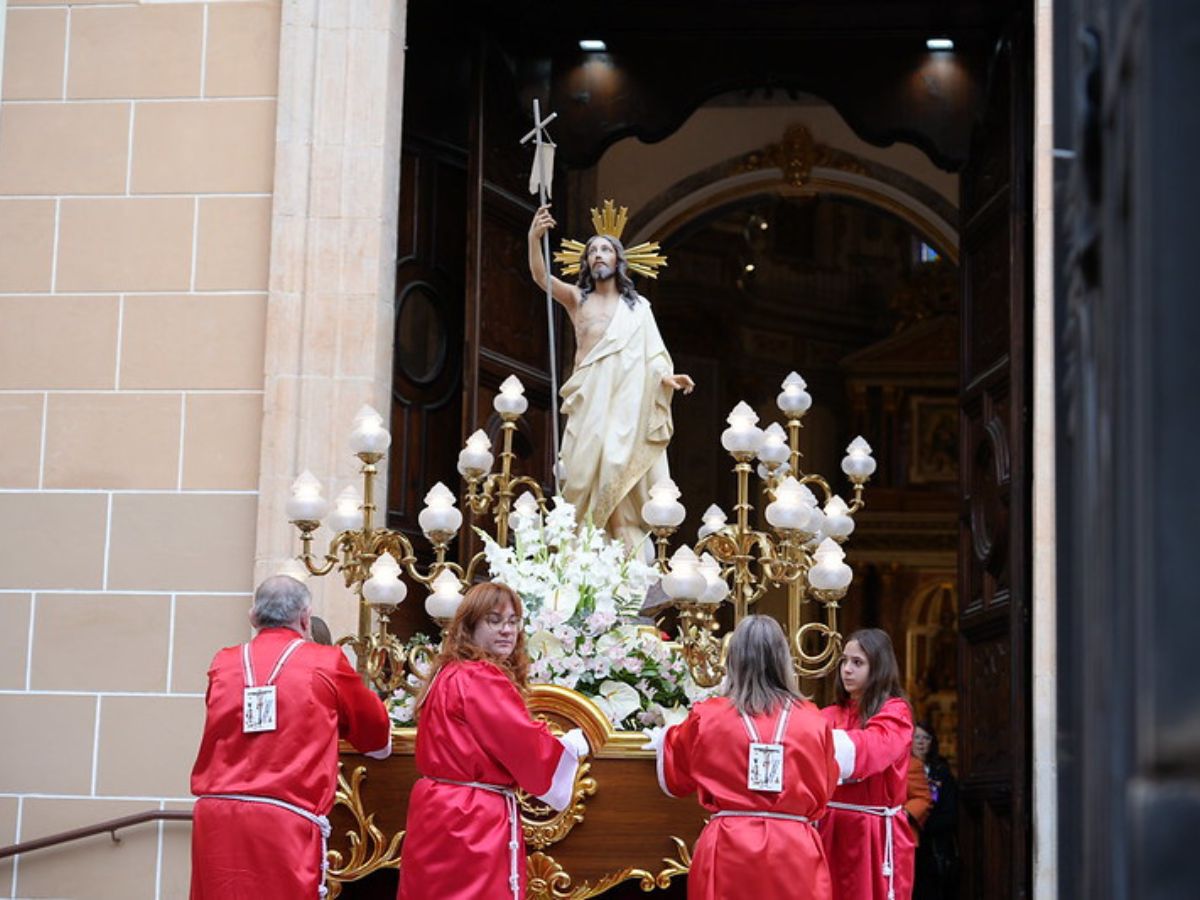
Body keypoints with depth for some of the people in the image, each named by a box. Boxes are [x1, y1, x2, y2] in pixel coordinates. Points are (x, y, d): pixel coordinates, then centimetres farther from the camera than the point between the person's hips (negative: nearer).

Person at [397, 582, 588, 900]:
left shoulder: (449, 675, 17)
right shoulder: (481, 679, -15)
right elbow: (529, 748, -17)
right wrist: (576, 743, 2)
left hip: (441, 812, 10)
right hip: (471, 823, -10)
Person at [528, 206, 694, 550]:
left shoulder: (638, 307, 16)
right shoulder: (577, 299, 13)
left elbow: (652, 356, 12)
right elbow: (541, 277, -3)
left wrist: (669, 379, -10)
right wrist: (534, 238, -21)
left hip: (627, 402, 0)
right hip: (589, 401, 0)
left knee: (620, 472, -11)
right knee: (587, 472, -10)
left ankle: (627, 552, -13)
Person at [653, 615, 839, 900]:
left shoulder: (706, 718, -2)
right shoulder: (812, 721, 0)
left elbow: (674, 778, 16)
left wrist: (663, 740, 35)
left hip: (727, 850, 0)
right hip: (796, 851, 1)